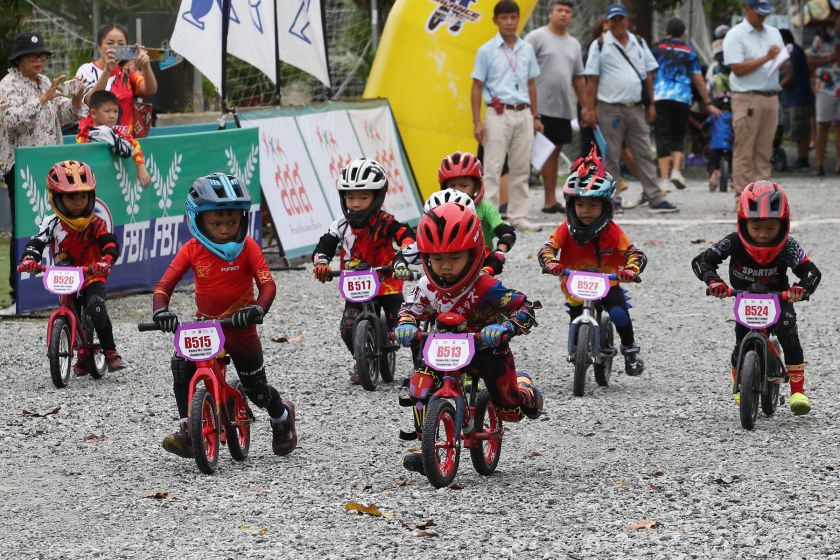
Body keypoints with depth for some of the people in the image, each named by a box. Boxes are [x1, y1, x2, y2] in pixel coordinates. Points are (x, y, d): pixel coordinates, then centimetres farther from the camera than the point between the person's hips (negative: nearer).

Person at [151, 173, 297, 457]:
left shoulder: (247, 246, -13)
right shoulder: (192, 250, -9)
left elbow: (267, 284, -21)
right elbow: (164, 284, -13)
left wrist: (258, 309, -42)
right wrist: (160, 310, -34)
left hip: (240, 327, -2)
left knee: (256, 389, 6)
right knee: (181, 365, -25)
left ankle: (283, 416, 40)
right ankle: (187, 430, -18)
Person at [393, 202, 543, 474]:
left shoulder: (485, 289, -28)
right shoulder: (428, 288, -14)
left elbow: (525, 308, -26)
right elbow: (411, 309, 1)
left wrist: (504, 328, -44)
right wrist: (406, 325, -23)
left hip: (487, 349, -3)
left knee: (510, 411, 5)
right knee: (420, 382, -23)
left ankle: (523, 386, 43)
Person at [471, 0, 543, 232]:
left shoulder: (527, 49, 10)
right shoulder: (487, 50, -1)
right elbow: (477, 87, -1)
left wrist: (535, 117, 14)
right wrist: (477, 122, -7)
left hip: (523, 114, 4)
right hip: (499, 114, -4)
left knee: (521, 168, 7)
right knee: (493, 168, -6)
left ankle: (518, 216, 13)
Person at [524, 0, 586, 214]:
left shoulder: (574, 44, 16)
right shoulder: (536, 38, -4)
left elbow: (578, 78, 22)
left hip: (562, 109, 7)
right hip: (540, 107, -7)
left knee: (554, 151, 11)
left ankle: (550, 200, 15)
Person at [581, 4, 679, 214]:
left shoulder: (639, 44, 12)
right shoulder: (600, 46, 0)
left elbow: (649, 75, 14)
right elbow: (592, 79, -3)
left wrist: (651, 105, 8)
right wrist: (590, 109, -9)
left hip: (636, 108, 4)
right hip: (610, 108, -4)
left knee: (644, 154, 3)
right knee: (611, 157, 1)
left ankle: (656, 199, 1)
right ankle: (613, 200, 7)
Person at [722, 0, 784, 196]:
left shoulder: (774, 33, 18)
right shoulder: (735, 36, -2)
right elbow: (738, 69, -11)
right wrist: (766, 58, -13)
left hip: (771, 97, 6)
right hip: (747, 97, -6)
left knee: (764, 150, 5)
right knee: (744, 151, -7)